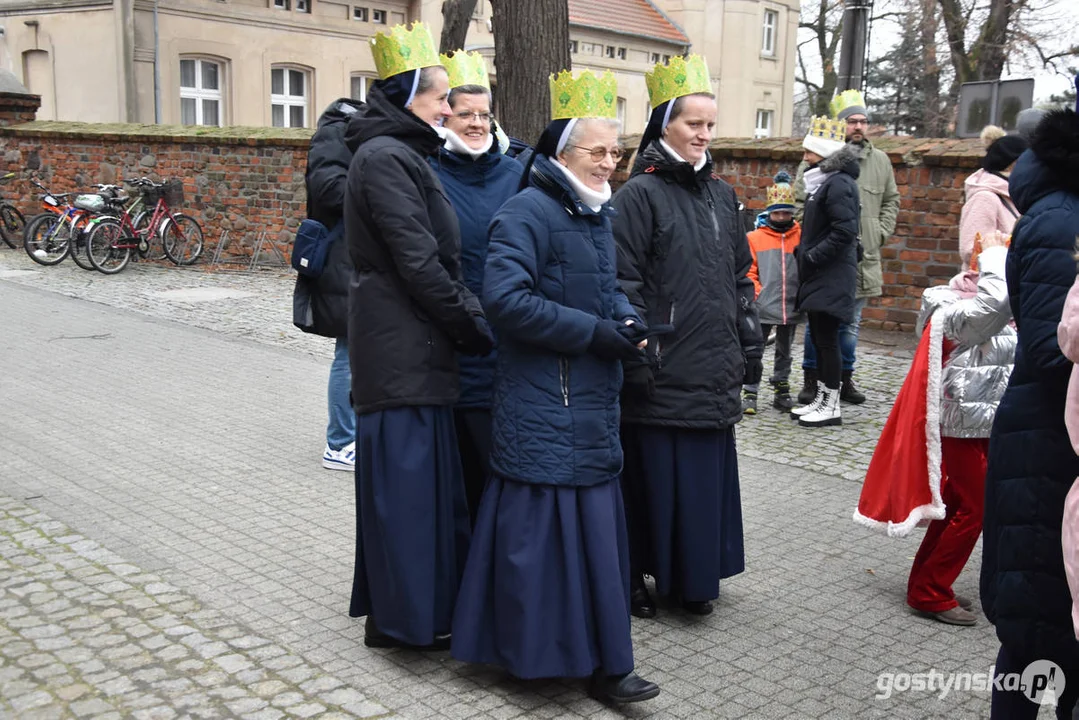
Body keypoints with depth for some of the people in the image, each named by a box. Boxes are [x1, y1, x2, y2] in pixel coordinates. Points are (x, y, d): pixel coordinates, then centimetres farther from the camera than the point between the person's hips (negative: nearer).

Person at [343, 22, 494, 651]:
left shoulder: (401, 155, 18)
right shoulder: (385, 157, -13)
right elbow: (417, 261, -19)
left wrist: (466, 319, 8)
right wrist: (474, 325, -11)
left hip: (413, 342, 10)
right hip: (401, 344, -10)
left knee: (416, 472, 15)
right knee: (408, 472, -3)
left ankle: (399, 606, 26)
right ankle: (405, 616, 8)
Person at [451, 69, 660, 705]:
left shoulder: (598, 212, 14)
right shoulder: (529, 212, -14)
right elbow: (506, 298, -23)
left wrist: (625, 318, 1)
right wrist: (594, 332, -20)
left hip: (593, 403, 9)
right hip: (545, 407, -9)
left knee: (595, 523, 13)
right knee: (548, 523, -2)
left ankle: (598, 657, 26)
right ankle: (541, 650, 12)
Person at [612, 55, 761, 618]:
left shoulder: (721, 195, 13)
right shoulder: (639, 195, -7)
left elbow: (741, 276, 18)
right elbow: (623, 282, -12)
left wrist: (749, 344, 15)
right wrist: (636, 356, -16)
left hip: (713, 373, 6)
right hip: (662, 374, -6)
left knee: (708, 475, 12)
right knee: (652, 476, 2)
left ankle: (694, 577, 26)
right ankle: (637, 578, 18)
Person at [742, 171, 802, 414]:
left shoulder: (800, 237, 3)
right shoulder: (755, 237, -1)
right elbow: (748, 270, -2)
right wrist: (756, 292, -12)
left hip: (790, 306, 2)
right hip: (763, 307, -2)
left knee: (784, 351, 15)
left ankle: (781, 390, 27)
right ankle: (750, 394, 6)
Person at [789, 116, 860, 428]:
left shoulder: (838, 184, -15)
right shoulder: (823, 181, 15)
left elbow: (845, 230, -23)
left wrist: (813, 256, -18)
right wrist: (804, 252, 9)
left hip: (832, 277, -10)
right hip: (818, 275, 10)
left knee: (827, 338, -4)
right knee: (818, 337, 14)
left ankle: (831, 406, 4)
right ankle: (821, 399, 23)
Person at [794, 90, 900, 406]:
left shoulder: (880, 160, 9)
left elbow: (891, 200, 20)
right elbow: (801, 202, -4)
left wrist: (882, 232, 8)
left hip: (863, 259, 4)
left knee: (851, 323, 14)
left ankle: (845, 378, 25)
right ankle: (811, 379, 16)